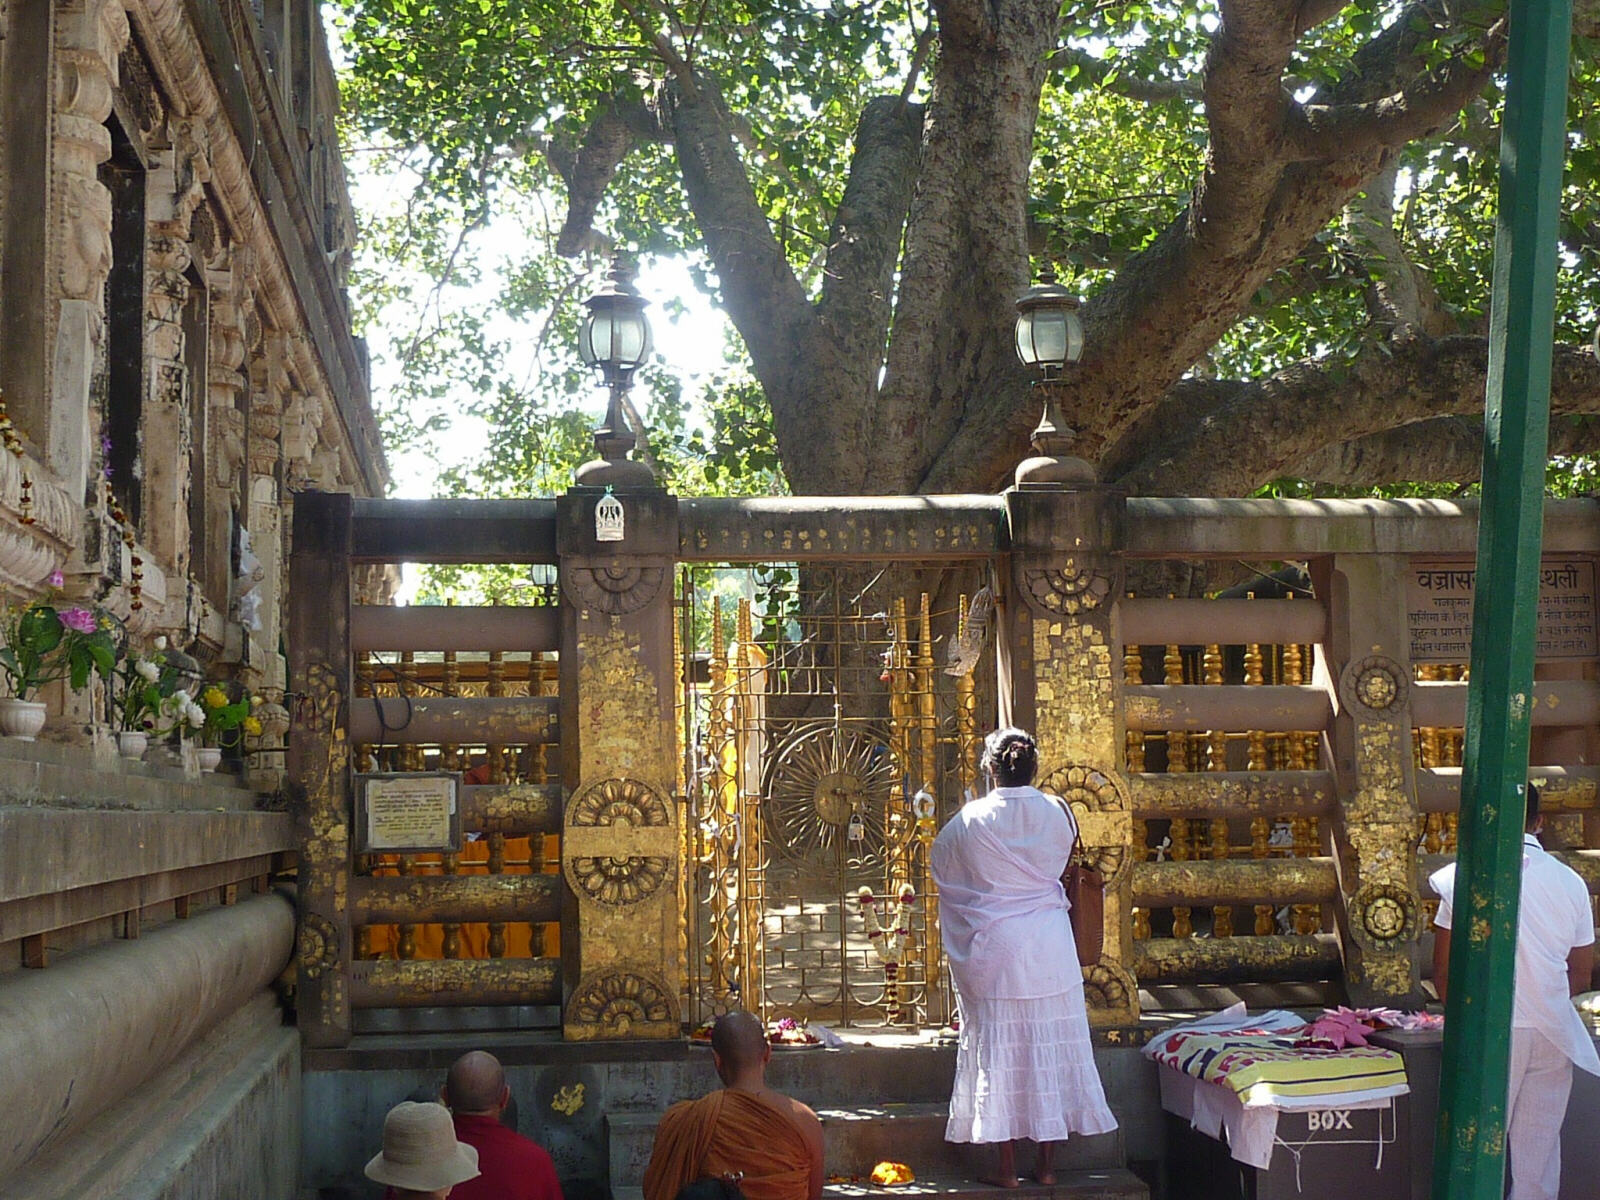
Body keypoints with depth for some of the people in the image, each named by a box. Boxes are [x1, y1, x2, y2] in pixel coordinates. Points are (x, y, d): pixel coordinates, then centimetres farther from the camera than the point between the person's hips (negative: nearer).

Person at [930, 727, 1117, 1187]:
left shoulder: (971, 821, -9)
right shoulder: (1058, 813, -3)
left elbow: (940, 860, 8)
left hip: (995, 950, -2)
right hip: (1050, 947, 2)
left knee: (999, 1050, 5)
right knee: (1050, 1048, 10)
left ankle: (1005, 1166, 10)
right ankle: (1047, 1162, 16)